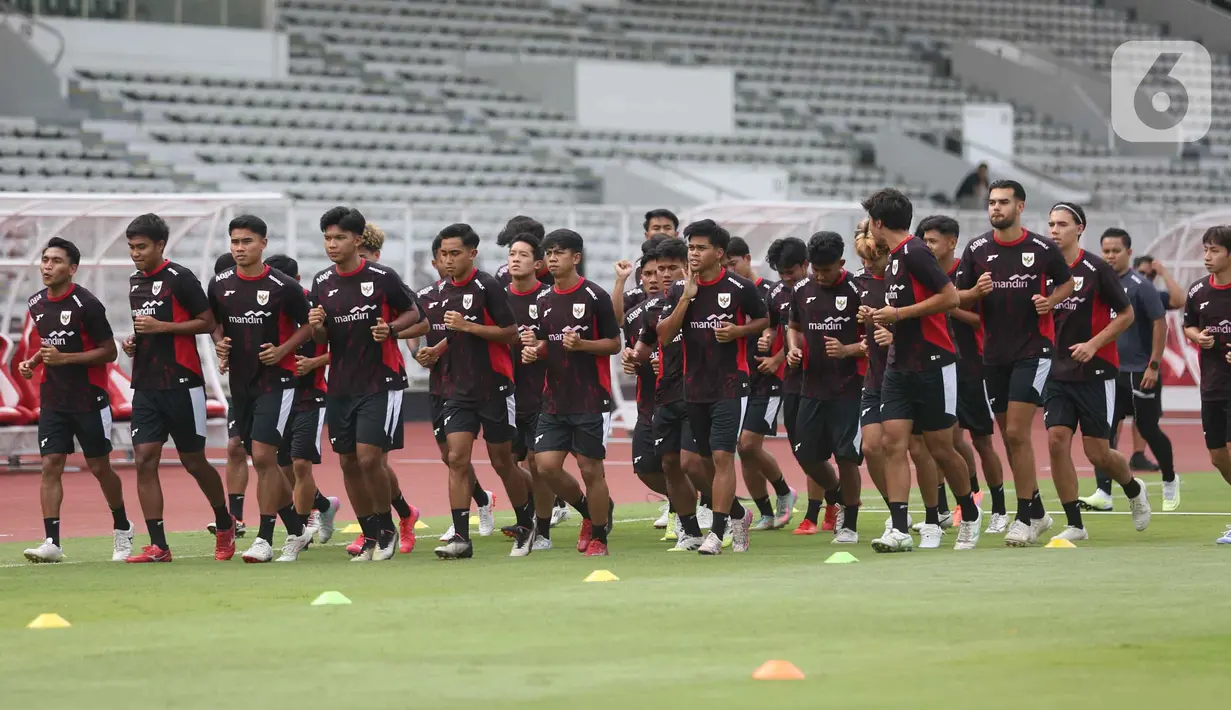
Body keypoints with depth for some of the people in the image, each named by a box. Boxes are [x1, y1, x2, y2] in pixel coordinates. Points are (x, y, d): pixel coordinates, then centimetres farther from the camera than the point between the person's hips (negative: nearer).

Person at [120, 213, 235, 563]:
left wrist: (161, 327, -17)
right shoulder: (135, 282, 14)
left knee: (193, 461, 3)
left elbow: (207, 322, -11)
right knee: (144, 460, -5)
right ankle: (157, 545, -5)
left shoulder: (180, 278, -9)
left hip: (181, 384, -6)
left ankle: (225, 525, 27)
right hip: (146, 386, 6)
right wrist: (134, 341, 7)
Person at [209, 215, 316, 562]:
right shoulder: (220, 285, 6)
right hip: (240, 382, 6)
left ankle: (264, 539, -9)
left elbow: (309, 325, 0)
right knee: (263, 461, 10)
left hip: (275, 379, -6)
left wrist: (282, 350, -12)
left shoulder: (283, 286, -9)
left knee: (263, 456, -14)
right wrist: (220, 345, 1)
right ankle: (297, 531, 23)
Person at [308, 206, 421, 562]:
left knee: (369, 458, -13)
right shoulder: (322, 283, 6)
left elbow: (413, 312, 4)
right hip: (340, 385, 5)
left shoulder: (383, 278, -8)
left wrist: (391, 327, -16)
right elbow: (322, 339, 13)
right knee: (348, 463, 7)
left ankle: (387, 529, 7)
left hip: (380, 382, -5)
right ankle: (370, 537, 19)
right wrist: (316, 327, -10)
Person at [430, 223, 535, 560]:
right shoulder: (446, 291, 11)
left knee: (502, 462, 4)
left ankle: (526, 526, 25)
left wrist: (468, 326, -19)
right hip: (458, 389, 5)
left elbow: (511, 333, -12)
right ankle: (461, 538, -10)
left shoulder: (487, 286, -10)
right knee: (457, 459, -8)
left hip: (494, 386, -5)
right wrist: (436, 350, 7)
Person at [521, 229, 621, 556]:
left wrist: (581, 344, -21)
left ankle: (598, 537, 12)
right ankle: (588, 510, 23)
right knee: (546, 465, -2)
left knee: (591, 468, -1)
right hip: (555, 401, 6)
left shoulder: (595, 296, -7)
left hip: (591, 401, -6)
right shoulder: (545, 300, 12)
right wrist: (534, 349, -1)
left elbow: (614, 343, -6)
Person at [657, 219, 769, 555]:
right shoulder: (679, 290, 5)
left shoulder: (739, 288, -6)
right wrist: (686, 297, -11)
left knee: (722, 456, -12)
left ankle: (717, 532, -13)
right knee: (707, 460, 12)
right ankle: (738, 515, 33)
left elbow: (763, 320, 8)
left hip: (730, 385, -5)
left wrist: (738, 331, -11)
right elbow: (664, 336, -2)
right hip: (695, 385, 5)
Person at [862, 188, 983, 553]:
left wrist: (899, 314, -17)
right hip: (900, 367, 8)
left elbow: (950, 297, -20)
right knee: (893, 443, -6)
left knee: (940, 448, 1)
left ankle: (970, 514, 23)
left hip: (932, 365, -8)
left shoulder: (914, 252, -14)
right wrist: (885, 317, 9)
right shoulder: (894, 257, 14)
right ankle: (900, 529, -12)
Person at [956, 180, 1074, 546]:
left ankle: (1025, 517, -7)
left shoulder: (1043, 248, -4)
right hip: (994, 354, 4)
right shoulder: (976, 250, 4)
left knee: (1017, 433, -13)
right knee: (1009, 437, 9)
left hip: (1033, 348, -4)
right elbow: (959, 299, 8)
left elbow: (1066, 282, 11)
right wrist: (976, 292, -14)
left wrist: (1051, 300, -9)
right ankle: (1037, 511, 22)